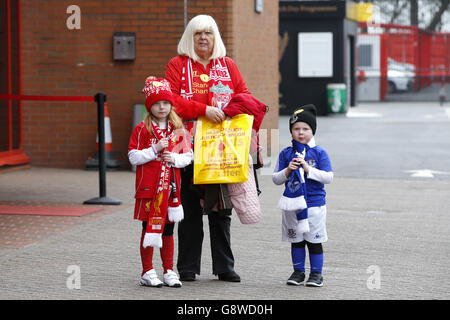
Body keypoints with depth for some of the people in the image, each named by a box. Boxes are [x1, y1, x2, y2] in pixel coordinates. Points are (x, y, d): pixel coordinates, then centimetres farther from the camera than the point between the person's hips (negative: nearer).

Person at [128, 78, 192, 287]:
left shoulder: (178, 129, 8)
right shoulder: (142, 129, -2)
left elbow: (188, 156, 12)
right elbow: (133, 157, -6)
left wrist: (175, 158, -8)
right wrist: (155, 150, -15)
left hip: (171, 187, 3)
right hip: (149, 187, -3)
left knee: (168, 229, 9)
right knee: (149, 228, 1)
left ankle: (169, 271, 15)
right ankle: (147, 272, 7)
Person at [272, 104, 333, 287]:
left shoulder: (319, 153, -3)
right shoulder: (286, 154, 4)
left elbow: (328, 177, -9)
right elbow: (276, 179, 5)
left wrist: (308, 169, -18)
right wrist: (287, 171, -14)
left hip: (314, 204, -2)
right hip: (292, 203, 2)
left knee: (314, 240, 3)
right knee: (296, 240, 11)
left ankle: (316, 273, 11)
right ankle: (298, 271, 21)